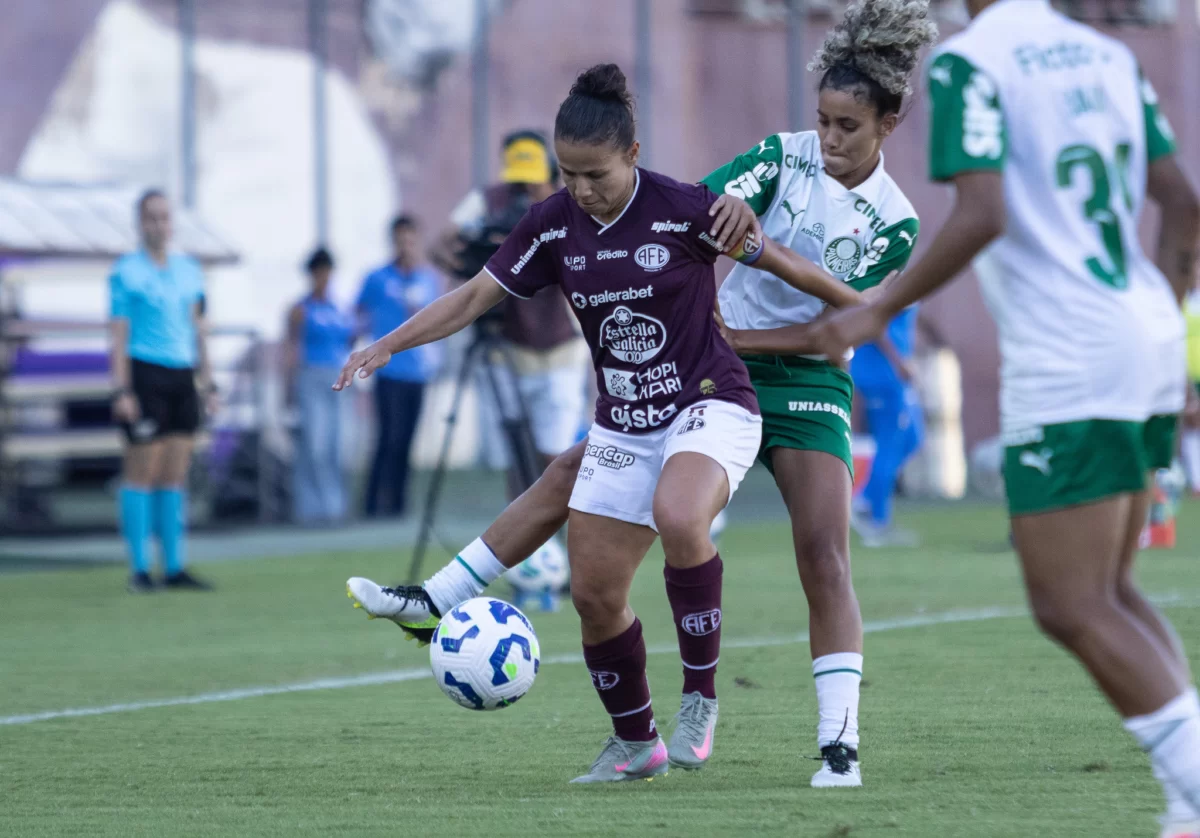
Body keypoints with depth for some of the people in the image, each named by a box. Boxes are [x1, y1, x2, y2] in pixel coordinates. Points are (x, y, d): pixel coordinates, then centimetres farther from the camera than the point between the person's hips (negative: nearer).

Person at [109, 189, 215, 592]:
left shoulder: (189, 269, 14)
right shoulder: (126, 271, -2)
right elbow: (118, 333, -5)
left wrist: (207, 382, 16)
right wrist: (121, 389, -12)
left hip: (182, 377, 5)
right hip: (145, 374, -5)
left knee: (175, 476, 6)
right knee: (142, 472, -4)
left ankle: (175, 567, 9)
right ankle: (140, 569, 0)